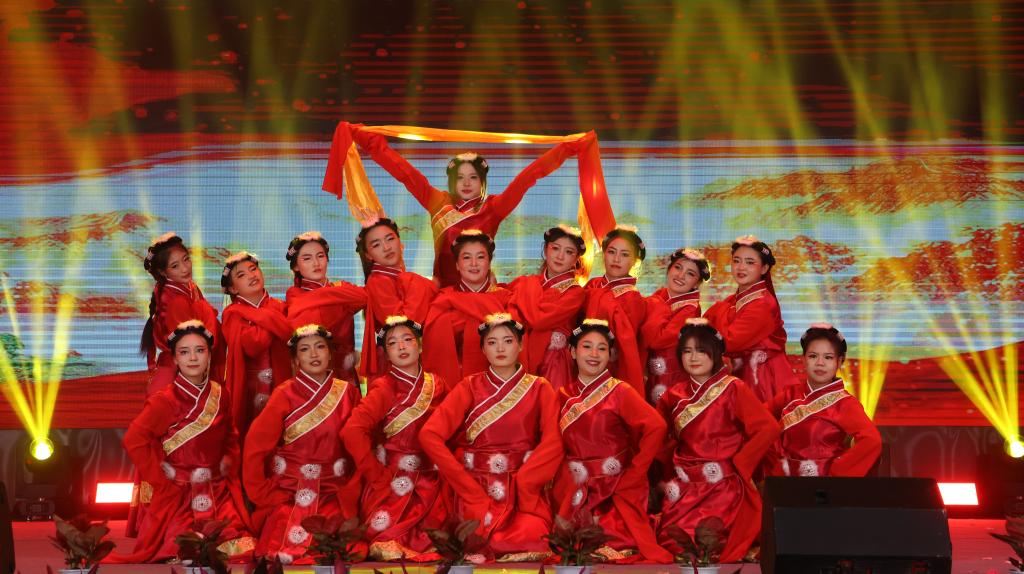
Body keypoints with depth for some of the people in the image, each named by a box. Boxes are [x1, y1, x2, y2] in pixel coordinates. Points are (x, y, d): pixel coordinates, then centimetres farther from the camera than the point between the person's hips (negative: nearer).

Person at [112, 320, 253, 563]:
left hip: (220, 494, 4)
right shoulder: (165, 400, -9)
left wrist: (229, 466, 6)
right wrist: (161, 477, -11)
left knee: (241, 552, -12)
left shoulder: (219, 395, 6)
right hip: (179, 496, -4)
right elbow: (134, 441, -14)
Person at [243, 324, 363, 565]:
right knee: (286, 552, -22)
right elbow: (255, 446, -4)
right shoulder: (285, 394, -1)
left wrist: (351, 491, -1)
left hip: (334, 494, 1)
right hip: (289, 494, -1)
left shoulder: (348, 393, 5)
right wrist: (263, 495, -5)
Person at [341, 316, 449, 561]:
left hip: (432, 485, 5)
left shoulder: (436, 385, 7)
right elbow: (352, 431, -22)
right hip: (393, 486, -5)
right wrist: (378, 476, -18)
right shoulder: (385, 388, -7)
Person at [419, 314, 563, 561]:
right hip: (477, 489, 0)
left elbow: (553, 442, -6)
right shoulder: (470, 387, 6)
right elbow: (429, 435, -6)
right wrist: (468, 486, -12)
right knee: (484, 544, -26)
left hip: (525, 489, 1)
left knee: (532, 540, -27)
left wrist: (520, 484, -16)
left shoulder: (539, 389, 8)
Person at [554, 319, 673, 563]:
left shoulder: (619, 391, -5)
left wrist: (633, 474, -15)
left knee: (612, 543, -21)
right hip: (576, 493, 4)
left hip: (617, 490, -4)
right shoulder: (565, 396, 8)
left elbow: (656, 427, -17)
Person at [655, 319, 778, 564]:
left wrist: (738, 464, -13)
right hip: (685, 485, 4)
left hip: (724, 485, -4)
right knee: (669, 539, -8)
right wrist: (671, 462, 5)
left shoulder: (733, 389, -6)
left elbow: (768, 429, -15)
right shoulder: (674, 394, 7)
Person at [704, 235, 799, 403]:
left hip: (762, 377, -7)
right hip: (739, 374, 7)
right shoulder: (734, 301, 10)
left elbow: (729, 342, -20)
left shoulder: (762, 304, -15)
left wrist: (721, 309, -8)